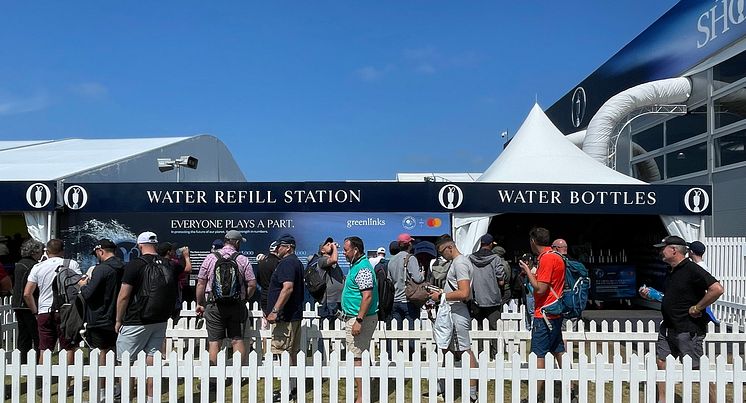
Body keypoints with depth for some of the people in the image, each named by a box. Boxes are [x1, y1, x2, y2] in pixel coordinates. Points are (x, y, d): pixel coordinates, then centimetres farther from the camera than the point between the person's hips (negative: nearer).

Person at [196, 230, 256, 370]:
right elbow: (252, 284, -4)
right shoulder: (243, 260, -2)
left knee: (214, 342, 5)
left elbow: (201, 283, 2)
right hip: (237, 306, 0)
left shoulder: (210, 258, 1)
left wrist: (200, 304, 13)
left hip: (214, 305, 0)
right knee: (237, 340, 7)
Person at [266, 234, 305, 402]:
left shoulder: (287, 263, -14)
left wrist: (275, 310, -26)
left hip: (286, 317, -11)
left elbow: (287, 287, -27)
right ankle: (292, 387, 22)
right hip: (294, 314, 11)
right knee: (292, 353, 14)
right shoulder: (296, 262, 18)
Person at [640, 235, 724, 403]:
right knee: (662, 362, 11)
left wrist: (697, 308, -20)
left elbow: (717, 289, -25)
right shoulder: (670, 272, 13)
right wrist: (650, 295, 8)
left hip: (688, 330, -9)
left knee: (697, 368, -1)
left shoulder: (692, 270, -15)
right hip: (668, 328, 9)